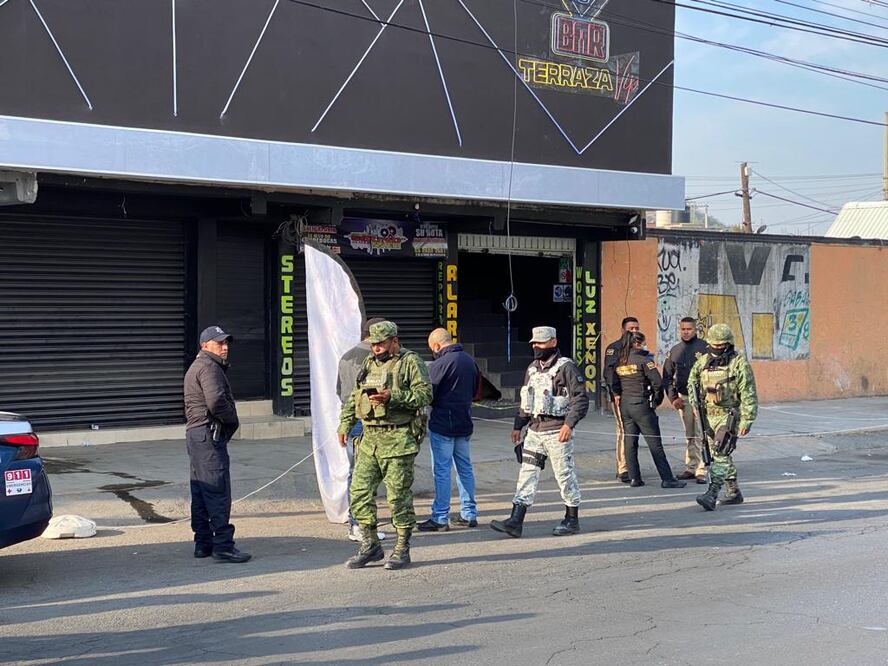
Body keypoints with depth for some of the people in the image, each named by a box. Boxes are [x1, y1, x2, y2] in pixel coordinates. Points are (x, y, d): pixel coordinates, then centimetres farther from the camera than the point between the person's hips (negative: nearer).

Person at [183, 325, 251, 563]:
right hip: (209, 435, -11)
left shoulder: (197, 367, 24)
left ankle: (203, 543, 18)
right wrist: (233, 419, -9)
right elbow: (216, 401, -25)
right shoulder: (208, 367, -11)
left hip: (196, 434, 11)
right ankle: (223, 546, -12)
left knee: (201, 492, 13)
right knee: (218, 492, -11)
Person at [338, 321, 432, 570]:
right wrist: (345, 424, 11)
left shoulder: (411, 362, -4)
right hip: (369, 439, 7)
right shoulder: (369, 363, 17)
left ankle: (402, 549, 11)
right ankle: (370, 546, 16)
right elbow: (354, 397, 22)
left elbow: (425, 394, -14)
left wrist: (392, 397, -22)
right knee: (359, 491, 4)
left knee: (399, 496, -1)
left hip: (398, 439, -7)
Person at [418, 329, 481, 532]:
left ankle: (440, 518, 2)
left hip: (443, 425, -7)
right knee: (465, 468, 14)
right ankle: (469, 514, 19)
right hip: (465, 423, 7)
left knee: (442, 471, -2)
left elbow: (429, 396, -14)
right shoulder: (470, 361, 7)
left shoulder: (439, 364, -17)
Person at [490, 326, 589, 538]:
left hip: (557, 431, -7)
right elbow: (525, 399, 22)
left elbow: (581, 398, -13)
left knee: (565, 474, 3)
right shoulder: (532, 369, 14)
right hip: (534, 431, 7)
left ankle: (572, 520, 17)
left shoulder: (566, 367, -9)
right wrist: (518, 426, 17)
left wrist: (569, 424, -21)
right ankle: (515, 521, -1)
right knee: (527, 473, 1)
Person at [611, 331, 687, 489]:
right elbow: (657, 381, -15)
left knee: (630, 442, 9)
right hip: (641, 405, -6)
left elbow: (615, 384, 11)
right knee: (655, 443, -3)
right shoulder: (642, 359, -11)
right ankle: (667, 479, -1)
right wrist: (657, 399, -2)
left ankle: (634, 478, 9)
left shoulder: (619, 362, 8)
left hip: (624, 405, 6)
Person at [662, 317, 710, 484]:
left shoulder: (704, 348, -5)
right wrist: (673, 398, 5)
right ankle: (691, 468, 19)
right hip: (683, 398, 5)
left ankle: (701, 470, -4)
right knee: (689, 436, 13)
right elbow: (667, 377, 15)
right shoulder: (675, 351, 11)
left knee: (701, 436, -7)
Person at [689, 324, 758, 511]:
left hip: (729, 416, -7)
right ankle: (733, 492, 26)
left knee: (720, 453, -16)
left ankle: (712, 494, -22)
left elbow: (749, 394, -11)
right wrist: (696, 404, 10)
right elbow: (692, 382, 22)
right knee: (722, 455, 14)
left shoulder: (739, 363, -10)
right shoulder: (703, 362, 6)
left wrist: (747, 420, -15)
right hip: (709, 416, 7)